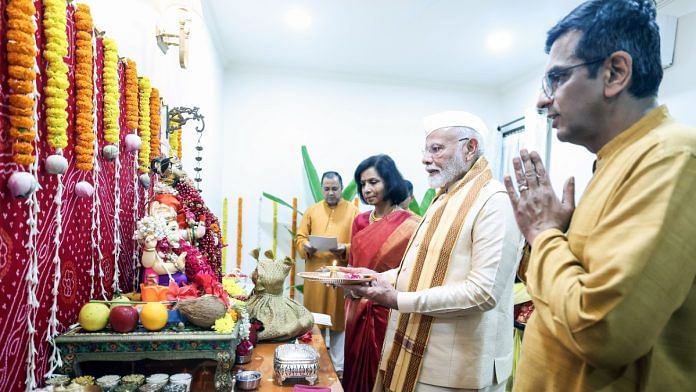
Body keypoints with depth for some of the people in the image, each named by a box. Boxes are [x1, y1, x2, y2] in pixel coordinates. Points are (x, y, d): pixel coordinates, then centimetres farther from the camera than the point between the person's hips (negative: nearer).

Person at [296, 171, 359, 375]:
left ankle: (338, 365, 19)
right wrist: (306, 247, -13)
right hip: (315, 272, 2)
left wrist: (345, 249, -22)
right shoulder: (311, 211, 10)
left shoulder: (352, 211, 2)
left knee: (338, 320, 6)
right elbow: (300, 238, 8)